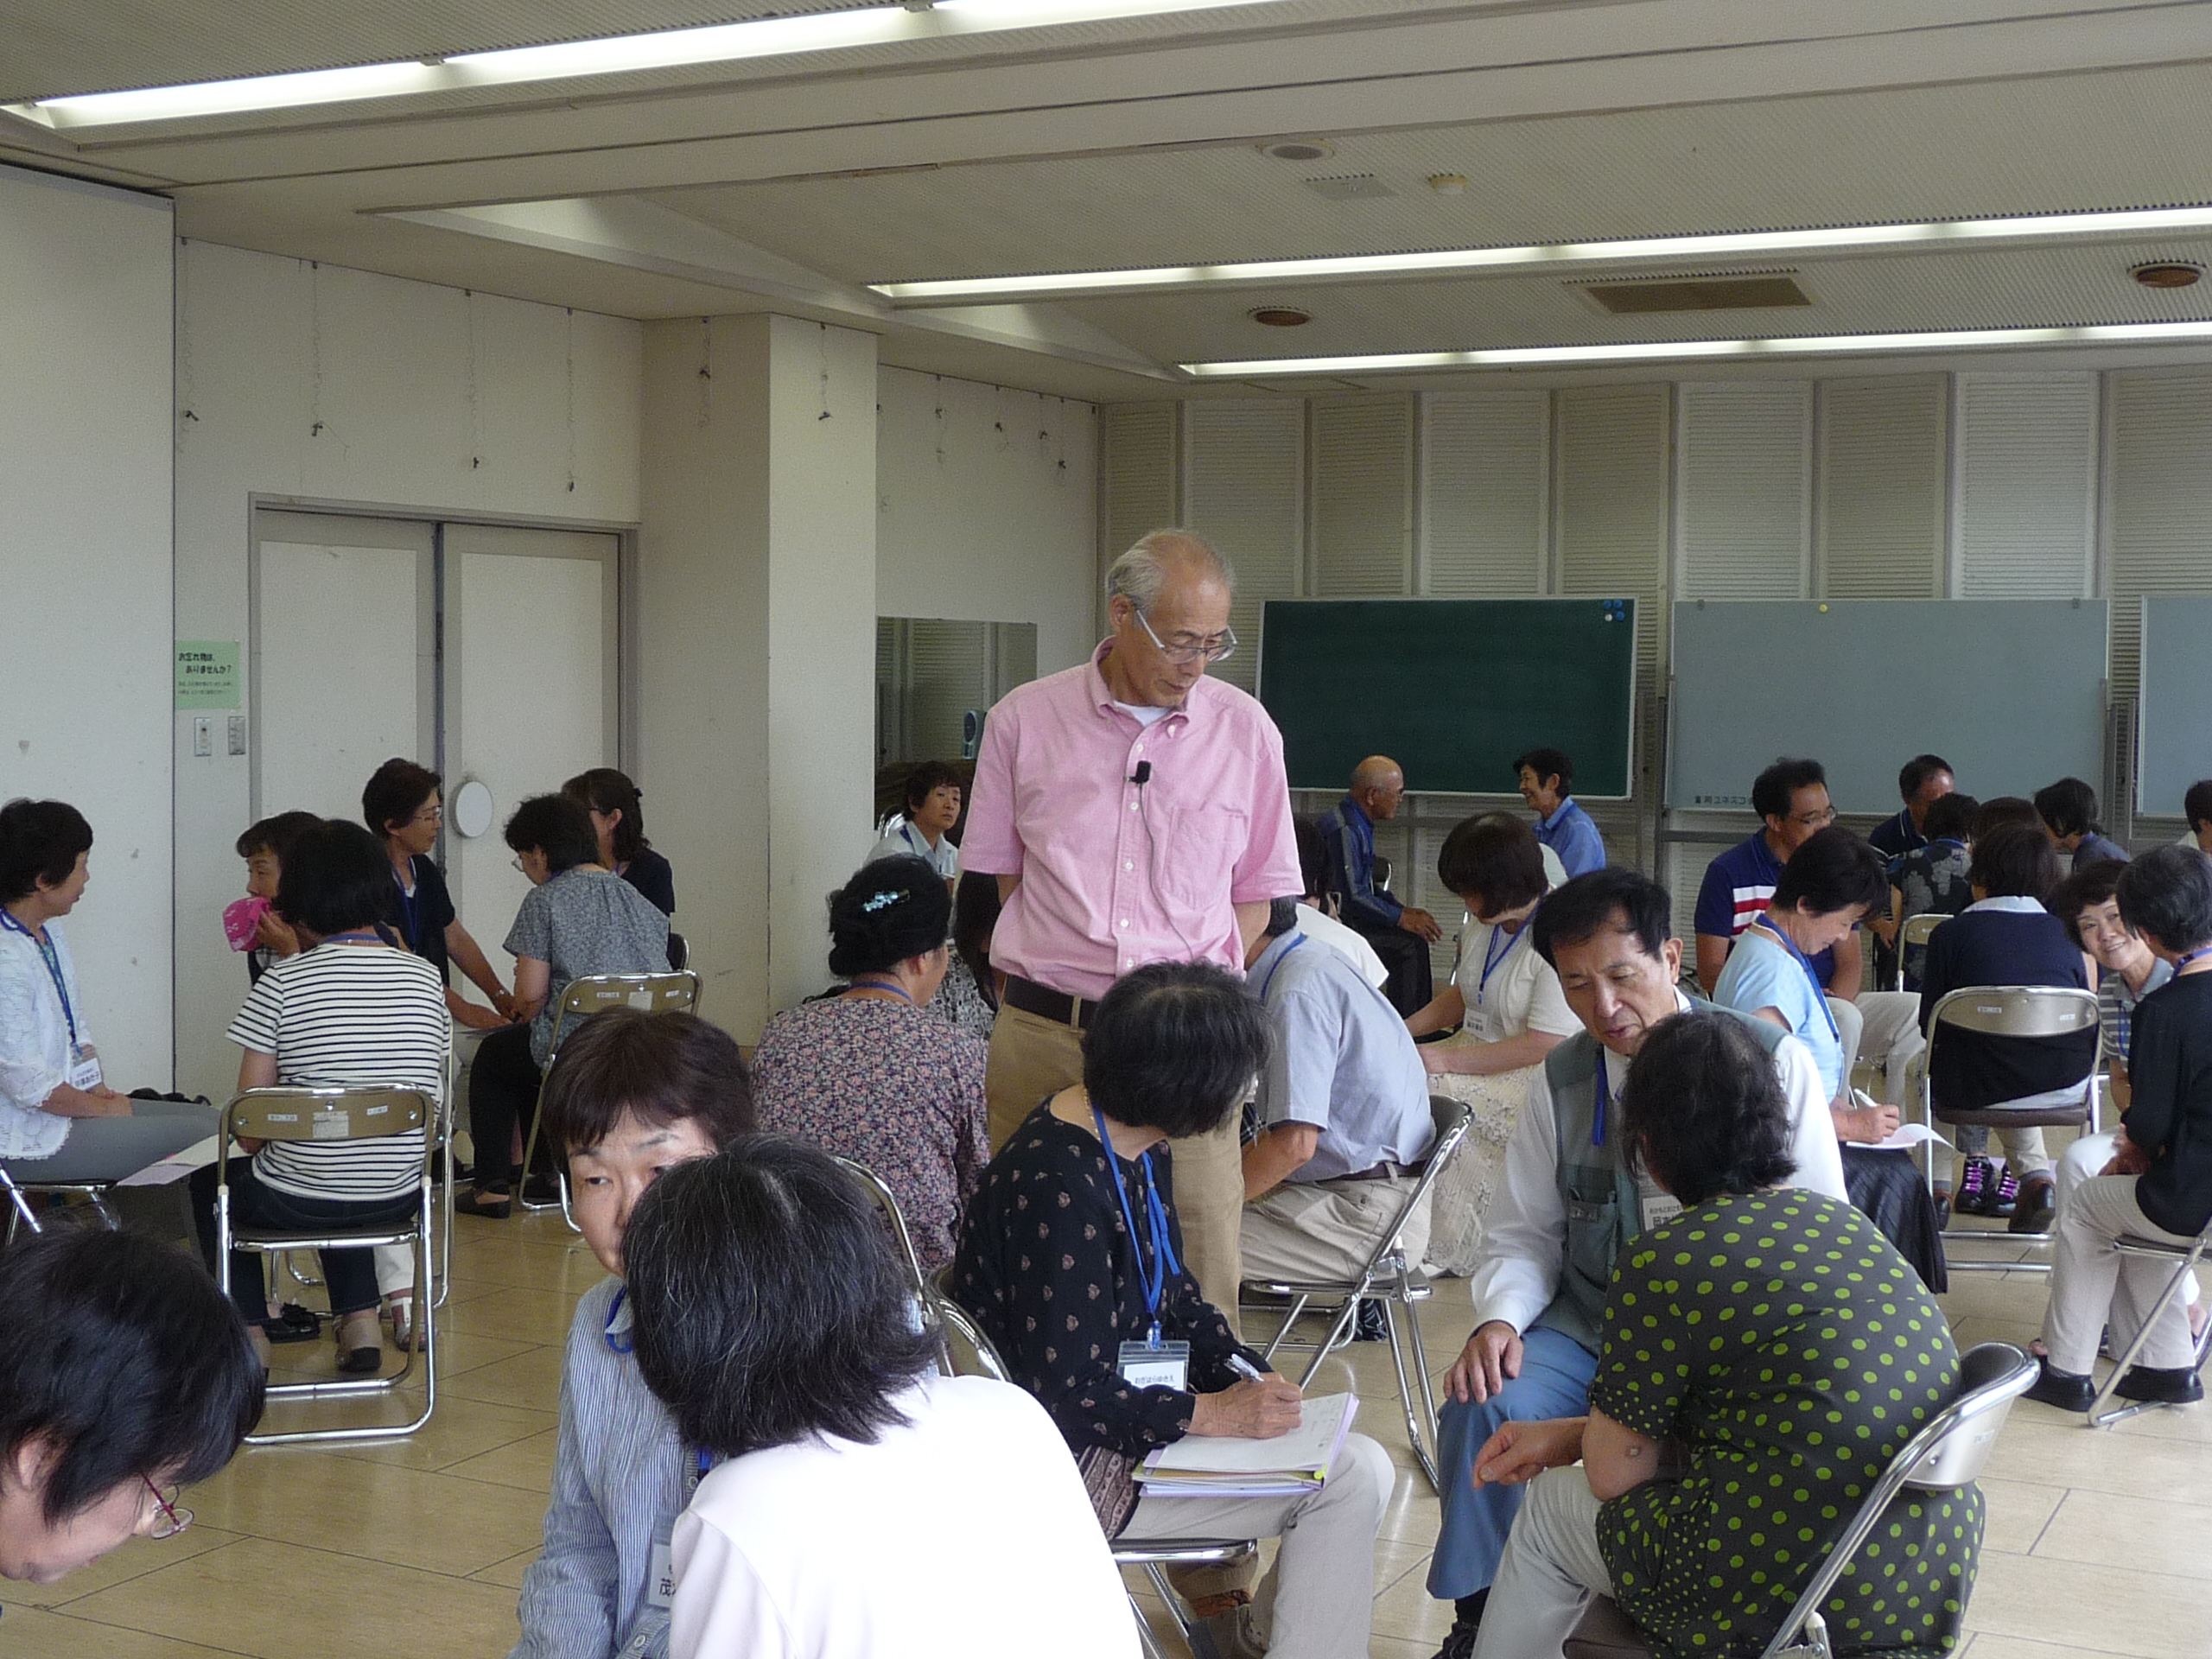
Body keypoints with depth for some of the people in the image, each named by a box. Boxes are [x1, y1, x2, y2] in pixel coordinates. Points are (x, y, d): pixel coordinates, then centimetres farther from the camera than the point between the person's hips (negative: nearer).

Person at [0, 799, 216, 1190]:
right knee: (200, 1139, -14)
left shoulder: (51, 933, 8)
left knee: (210, 1119, 4)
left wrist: (102, 1092, 2)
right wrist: (105, 1108, -10)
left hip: (69, 1104, 10)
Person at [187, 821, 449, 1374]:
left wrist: (262, 1153, 12)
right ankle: (360, 1318, 25)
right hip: (398, 1197, 4)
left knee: (208, 1183, 29)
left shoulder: (282, 983, -12)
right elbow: (431, 1094, 5)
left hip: (296, 1201, -4)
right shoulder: (425, 978, -1)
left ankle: (248, 1330, 20)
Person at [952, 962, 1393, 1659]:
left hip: (1122, 1401, 10)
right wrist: (1211, 1413, -20)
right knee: (1347, 1478, -12)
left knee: (1364, 1463, 7)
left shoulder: (1137, 1144, 2)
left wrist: (1247, 1374, 0)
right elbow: (1064, 1398, -25)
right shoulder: (1061, 1189, -28)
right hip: (1069, 1462, -10)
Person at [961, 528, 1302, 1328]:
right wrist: (1071, 968, 2)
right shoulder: (1024, 720, 4)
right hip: (1043, 1036, 0)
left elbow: (1257, 895, 14)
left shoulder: (1246, 731, 7)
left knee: (1198, 1276, -4)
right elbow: (1006, 876, 13)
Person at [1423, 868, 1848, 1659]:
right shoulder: (1560, 1081, 4)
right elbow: (1524, 1234, 9)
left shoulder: (1772, 1061, -7)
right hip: (1591, 1326, 3)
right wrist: (1498, 1320, -13)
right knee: (1484, 1403, -22)